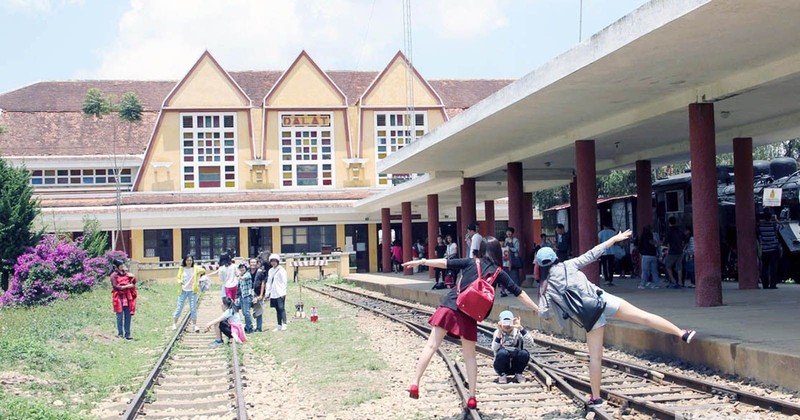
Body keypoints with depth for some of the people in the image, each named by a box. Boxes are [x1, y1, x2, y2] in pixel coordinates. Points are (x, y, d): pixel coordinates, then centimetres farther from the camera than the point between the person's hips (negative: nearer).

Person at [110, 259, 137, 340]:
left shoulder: (126, 274, 13)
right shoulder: (114, 275, -2)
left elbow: (133, 283, 13)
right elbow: (115, 287, -11)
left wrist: (132, 278, -7)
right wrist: (127, 286, -14)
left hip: (127, 297, 4)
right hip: (119, 298, -4)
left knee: (128, 316, 2)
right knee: (120, 316, -5)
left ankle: (127, 334, 5)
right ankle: (120, 334, 1)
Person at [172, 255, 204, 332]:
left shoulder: (195, 268, -4)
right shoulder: (181, 268, 0)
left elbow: (203, 271, -19)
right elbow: (178, 278, 6)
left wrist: (201, 269, -43)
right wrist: (180, 282, -17)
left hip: (192, 291, -1)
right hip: (183, 291, 1)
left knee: (193, 308, 1)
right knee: (179, 308, 6)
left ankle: (194, 325, 8)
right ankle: (174, 324, 20)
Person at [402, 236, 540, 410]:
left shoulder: (471, 263, 8)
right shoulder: (498, 273, 9)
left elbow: (446, 263, 3)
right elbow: (518, 293, 10)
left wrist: (421, 261, 7)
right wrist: (538, 309, 16)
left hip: (451, 306, -1)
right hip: (469, 316, 1)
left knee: (431, 346, -1)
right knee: (469, 355, 13)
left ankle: (415, 384, -10)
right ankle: (472, 398, 12)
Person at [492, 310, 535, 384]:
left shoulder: (518, 332, -2)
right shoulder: (498, 332, -4)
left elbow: (530, 343, -20)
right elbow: (494, 349, -21)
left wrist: (521, 328, -28)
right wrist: (499, 332, -32)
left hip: (515, 365, 1)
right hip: (502, 366, -1)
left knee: (524, 353, -28)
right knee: (502, 352, -32)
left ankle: (518, 374, -1)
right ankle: (502, 375, -6)